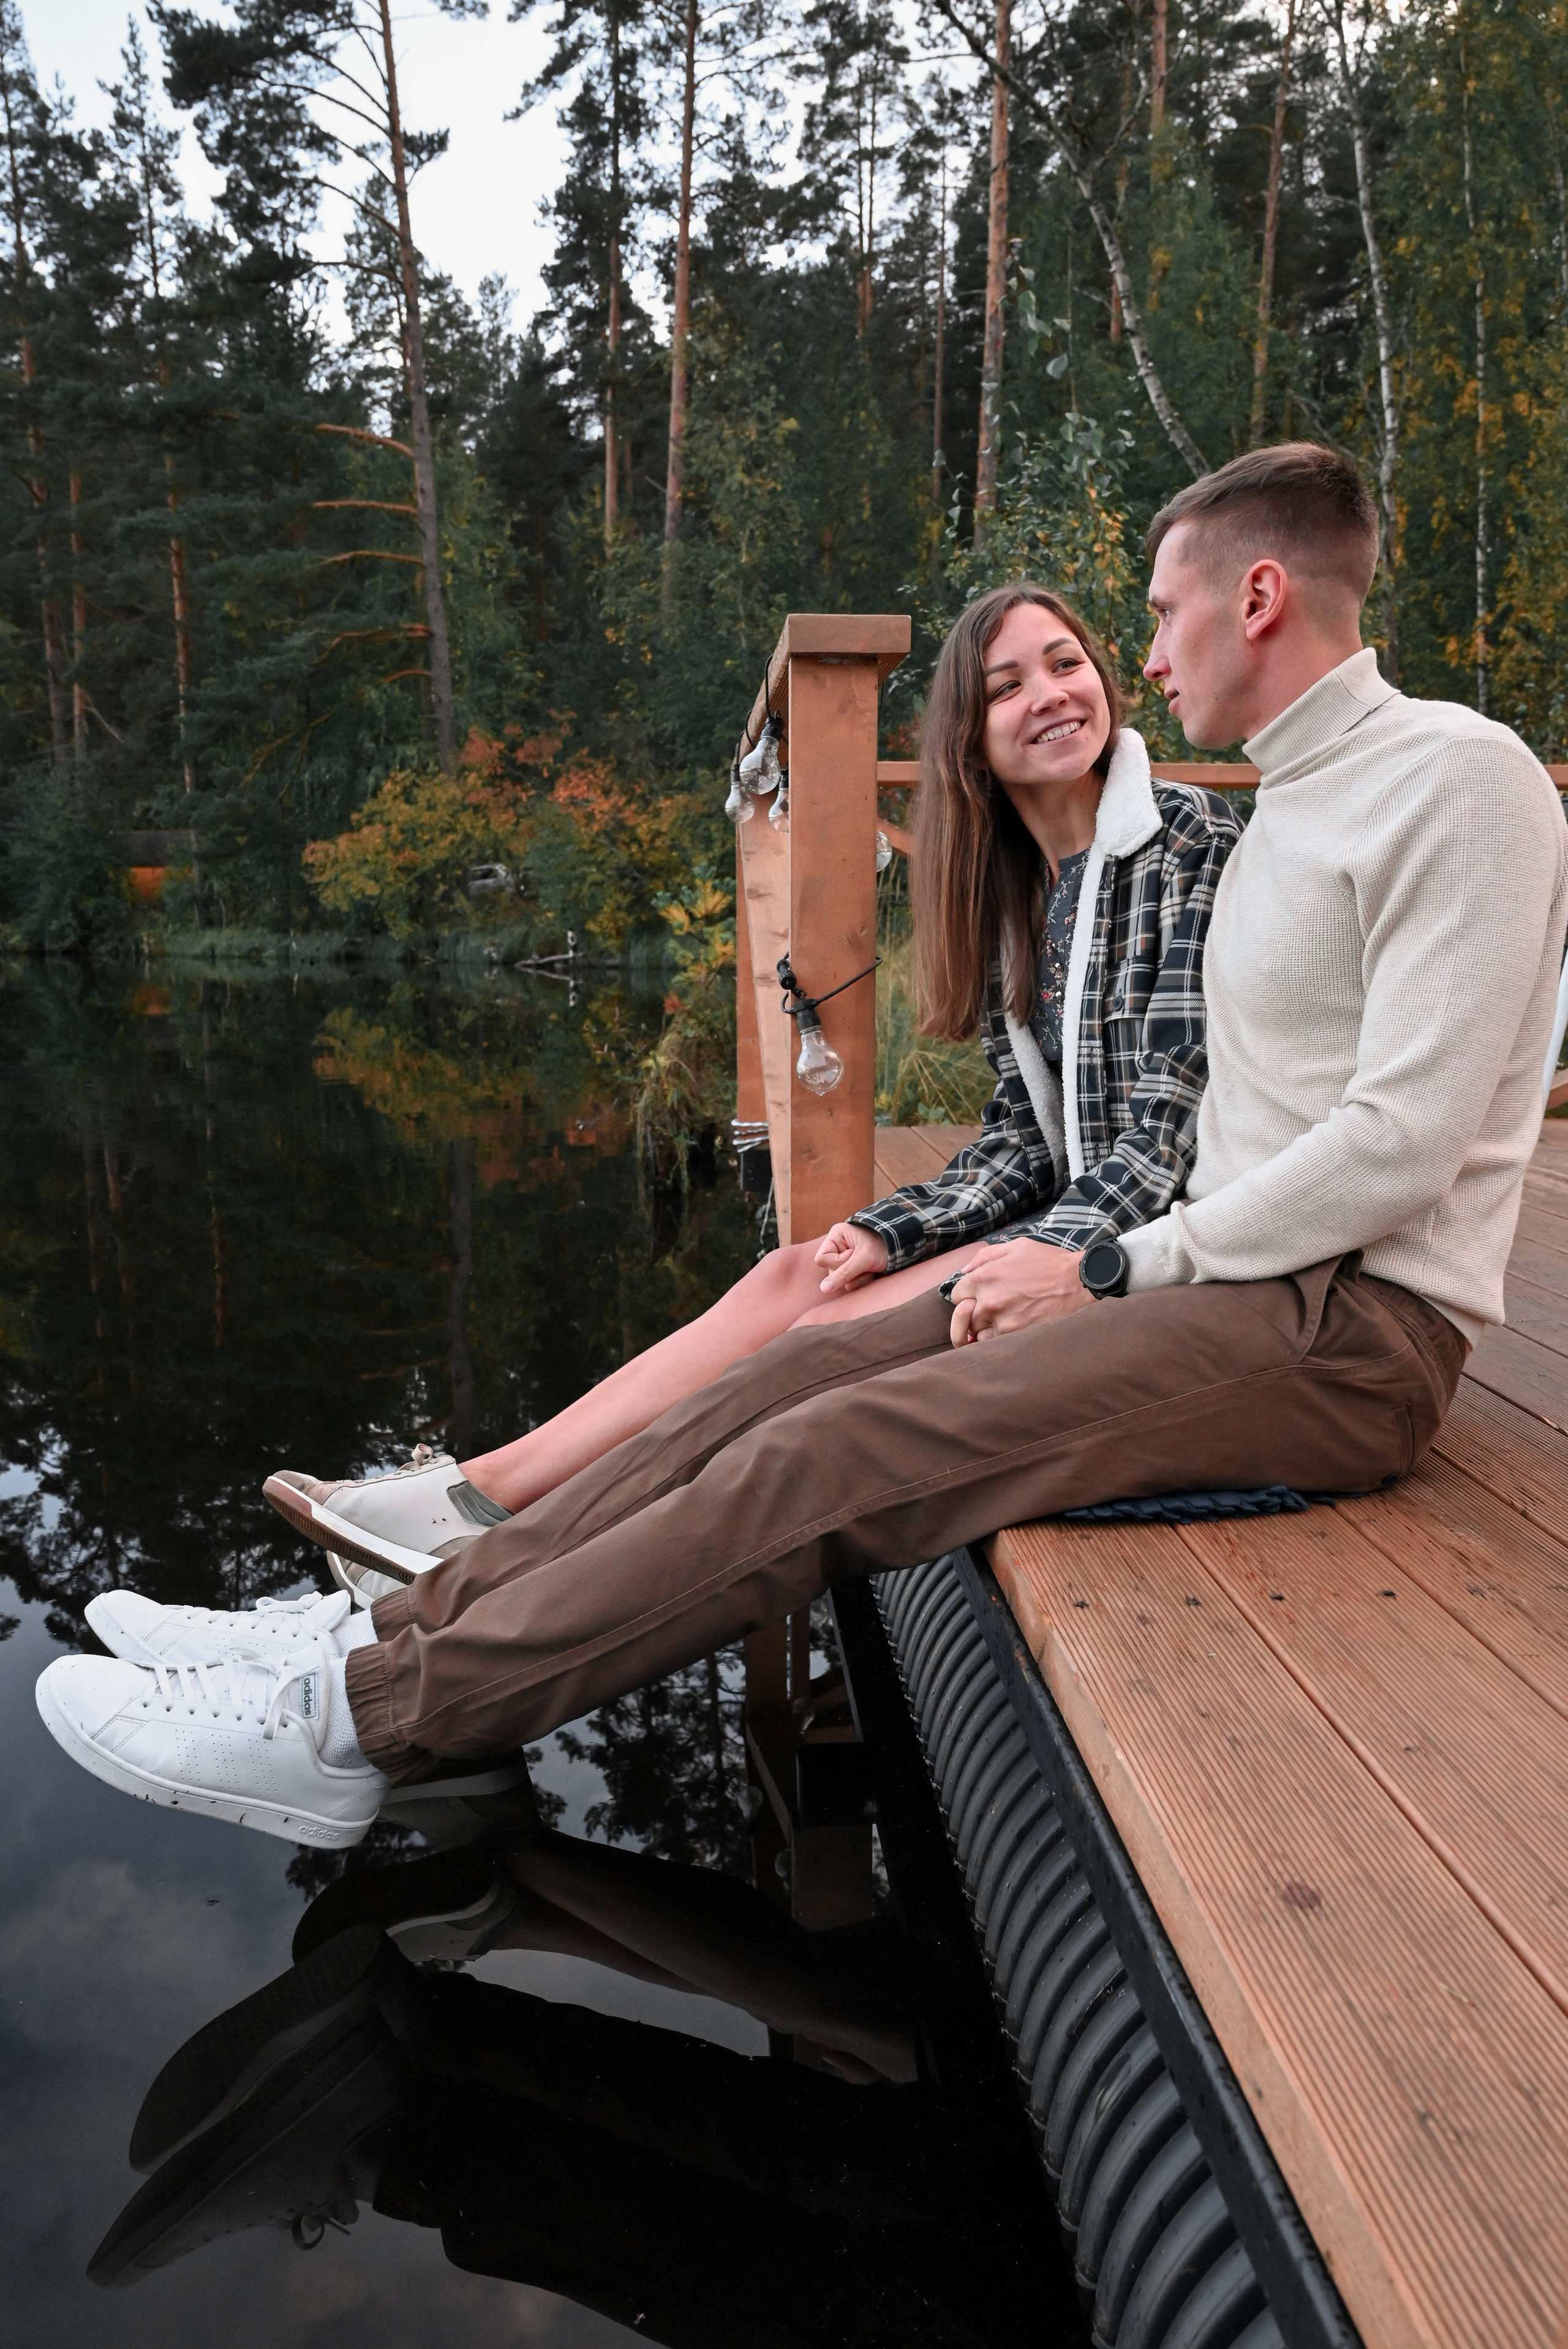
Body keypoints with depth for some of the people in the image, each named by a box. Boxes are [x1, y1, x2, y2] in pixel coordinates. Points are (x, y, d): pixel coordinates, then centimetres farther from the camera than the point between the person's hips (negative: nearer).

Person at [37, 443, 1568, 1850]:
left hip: (1350, 1329, -8)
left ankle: (358, 1726, -15)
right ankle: (394, 1637, -6)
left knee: (835, 1458, -22)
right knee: (795, 1377, -8)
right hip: (1238, 1277, 8)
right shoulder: (1287, 809, 21)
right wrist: (1113, 1268, 2)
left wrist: (1110, 1272, -13)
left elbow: (1399, 1146, -18)